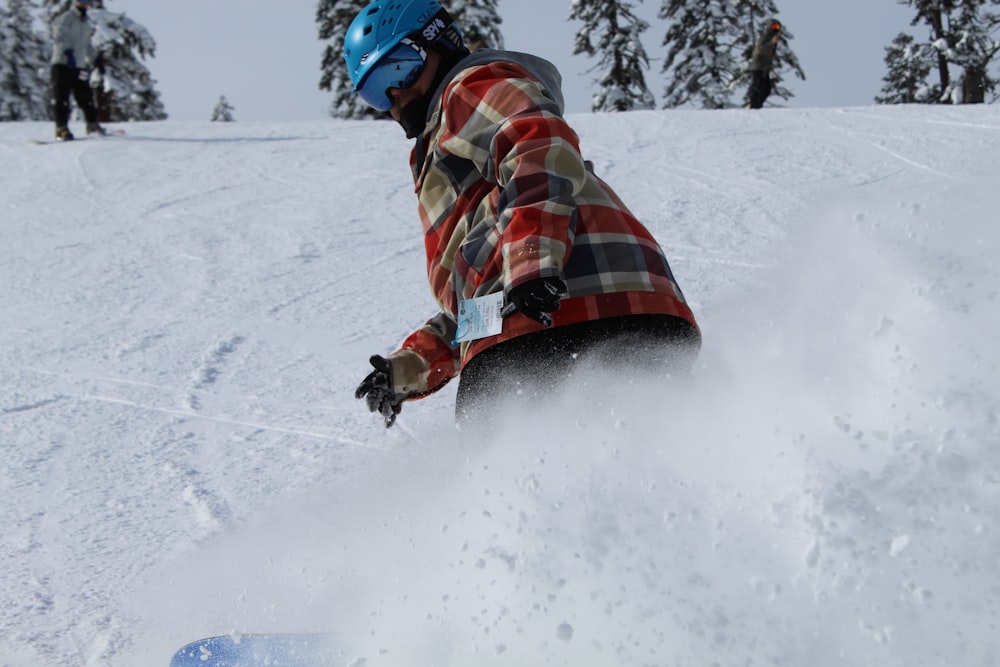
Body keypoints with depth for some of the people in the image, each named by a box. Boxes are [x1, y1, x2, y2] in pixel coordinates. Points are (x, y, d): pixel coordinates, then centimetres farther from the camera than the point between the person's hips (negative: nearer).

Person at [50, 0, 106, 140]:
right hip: (62, 62, -7)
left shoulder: (86, 24, 22)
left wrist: (96, 59, 35)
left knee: (85, 96, 7)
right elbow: (60, 37, -17)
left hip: (79, 65, 7)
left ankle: (92, 125, 19)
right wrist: (67, 52, -31)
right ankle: (61, 128, -12)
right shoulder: (65, 18, -2)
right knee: (61, 96, -10)